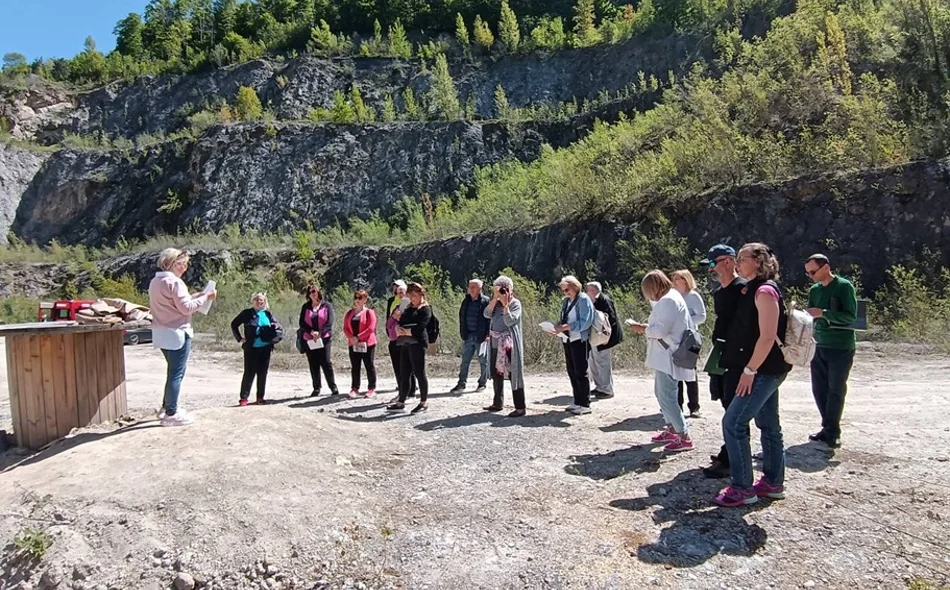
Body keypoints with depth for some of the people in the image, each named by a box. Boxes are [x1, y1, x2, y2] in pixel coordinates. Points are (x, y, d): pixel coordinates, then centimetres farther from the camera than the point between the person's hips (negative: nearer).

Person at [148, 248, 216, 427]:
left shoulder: (155, 282, 14)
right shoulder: (174, 282, -15)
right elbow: (186, 308, -18)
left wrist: (192, 297, 14)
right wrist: (205, 297, -9)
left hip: (162, 333, 10)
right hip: (177, 333, -10)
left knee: (173, 371, 21)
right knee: (176, 373, -3)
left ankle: (166, 407, 26)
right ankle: (171, 414, 1)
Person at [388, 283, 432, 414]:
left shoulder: (425, 309, -3)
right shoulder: (409, 308, 21)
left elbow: (420, 328, -15)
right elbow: (401, 322, 14)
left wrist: (407, 331, -14)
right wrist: (398, 328, -7)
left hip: (417, 343, -8)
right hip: (405, 343, 8)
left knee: (419, 372, -4)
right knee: (404, 373, 8)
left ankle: (424, 402, 5)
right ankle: (401, 402, 13)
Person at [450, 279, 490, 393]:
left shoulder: (486, 301, -8)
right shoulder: (466, 301, 10)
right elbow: (461, 317, 17)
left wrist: (488, 334, -15)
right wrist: (462, 332, 11)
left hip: (481, 336, -5)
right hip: (468, 336, 5)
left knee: (483, 361, 7)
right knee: (465, 360, 6)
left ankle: (482, 383, 19)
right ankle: (461, 384, 11)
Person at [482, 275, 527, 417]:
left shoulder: (515, 303, -3)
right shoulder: (495, 303, 13)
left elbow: (509, 321, -16)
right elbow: (487, 314, -5)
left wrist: (505, 303, -16)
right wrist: (495, 298, -9)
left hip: (509, 343, -6)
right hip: (496, 342, 6)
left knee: (513, 373, -7)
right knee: (496, 373, 13)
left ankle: (520, 407, -5)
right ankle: (498, 403, 26)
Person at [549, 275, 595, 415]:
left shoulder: (583, 299, -8)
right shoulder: (566, 301, 14)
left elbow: (585, 322, -17)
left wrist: (565, 327, -23)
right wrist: (558, 329, -2)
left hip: (579, 340, -7)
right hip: (567, 340, 8)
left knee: (580, 372, -5)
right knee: (572, 372, 10)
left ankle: (585, 404, 2)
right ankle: (577, 402, 18)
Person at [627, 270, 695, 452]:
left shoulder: (668, 301, -17)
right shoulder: (669, 298, 15)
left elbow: (661, 330, -22)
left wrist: (642, 329, -9)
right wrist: (647, 327, 11)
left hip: (667, 357, -11)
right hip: (665, 355, 11)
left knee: (667, 397, -9)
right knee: (662, 393, 19)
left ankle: (684, 437, -5)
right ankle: (672, 429, 29)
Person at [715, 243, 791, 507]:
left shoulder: (764, 291, -16)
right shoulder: (754, 290, 13)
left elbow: (768, 337, -22)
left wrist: (749, 370, -20)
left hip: (764, 370, -10)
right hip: (766, 370, 10)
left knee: (733, 423, -8)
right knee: (769, 426, 16)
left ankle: (742, 489, 0)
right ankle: (773, 483, 26)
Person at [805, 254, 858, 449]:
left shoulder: (844, 286, -9)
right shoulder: (814, 290, 9)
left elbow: (851, 316, -15)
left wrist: (823, 313, -25)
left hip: (841, 347, -6)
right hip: (819, 346, 6)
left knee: (836, 390, 0)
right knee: (819, 389, 8)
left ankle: (833, 432, 9)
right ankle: (827, 427, 21)